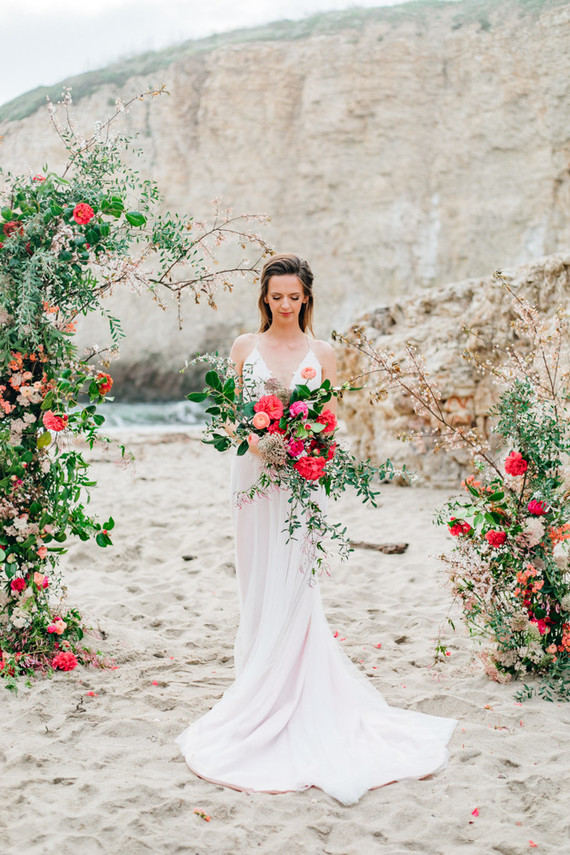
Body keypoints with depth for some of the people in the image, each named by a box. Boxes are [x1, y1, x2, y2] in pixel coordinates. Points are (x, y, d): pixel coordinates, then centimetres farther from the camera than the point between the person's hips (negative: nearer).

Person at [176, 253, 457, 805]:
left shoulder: (321, 354, 6)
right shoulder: (245, 348, 8)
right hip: (253, 472, 1)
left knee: (289, 586, -5)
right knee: (257, 581, 7)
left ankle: (284, 698, 4)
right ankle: (259, 691, 20)